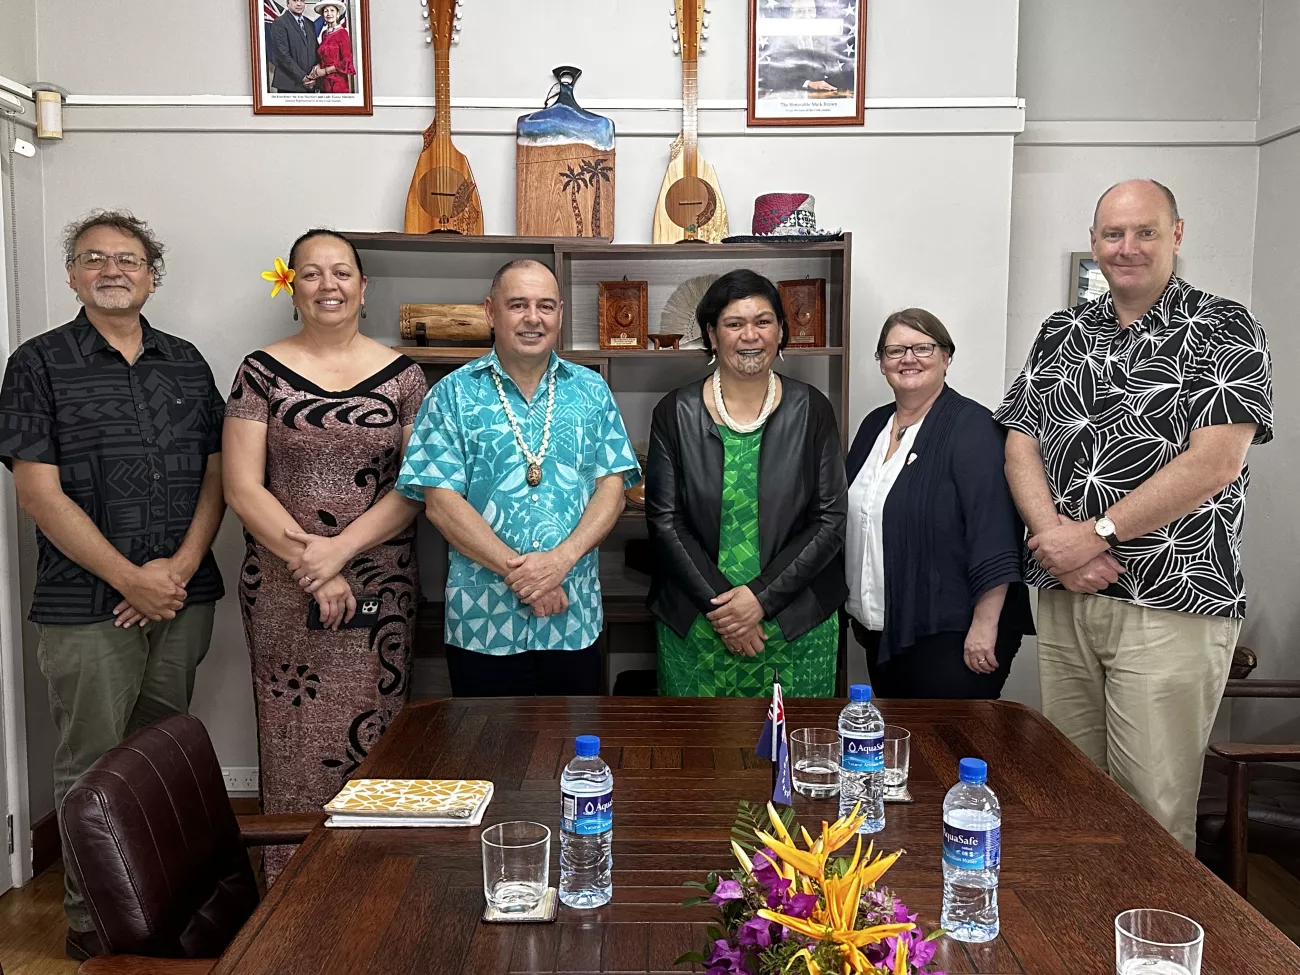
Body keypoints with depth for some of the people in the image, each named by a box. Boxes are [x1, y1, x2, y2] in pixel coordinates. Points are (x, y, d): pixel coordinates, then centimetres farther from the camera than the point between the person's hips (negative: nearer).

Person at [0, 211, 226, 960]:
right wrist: (132, 578, -13)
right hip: (88, 607, -3)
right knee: (93, 767, 5)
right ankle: (93, 916, 20)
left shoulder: (186, 363, 10)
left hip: (183, 597, 4)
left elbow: (216, 474, 8)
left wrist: (179, 570, -7)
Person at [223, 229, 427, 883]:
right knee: (293, 736, 4)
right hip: (282, 589, 0)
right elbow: (242, 488, -3)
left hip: (379, 587, 1)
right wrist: (312, 569, -11)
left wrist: (340, 547, -14)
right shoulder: (263, 371, 3)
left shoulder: (401, 376, 4)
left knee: (372, 732, 3)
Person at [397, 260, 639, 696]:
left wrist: (561, 558, -15)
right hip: (482, 621, -2)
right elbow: (441, 503, -8)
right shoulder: (452, 395, -1)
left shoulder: (591, 391, 6)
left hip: (575, 616, 2)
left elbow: (612, 488, 1)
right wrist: (518, 572, -15)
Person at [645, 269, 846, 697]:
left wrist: (761, 597, -12)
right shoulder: (675, 413, -1)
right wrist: (719, 603, -12)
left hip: (797, 624, 0)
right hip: (694, 625, 0)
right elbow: (664, 520, -4)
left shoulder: (811, 410, -1)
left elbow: (831, 521, -3)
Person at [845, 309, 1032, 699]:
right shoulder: (874, 425, 11)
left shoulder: (971, 427, -12)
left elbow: (994, 536, -19)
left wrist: (985, 625, -22)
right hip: (882, 632, 7)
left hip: (950, 635, -7)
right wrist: (858, 610, 19)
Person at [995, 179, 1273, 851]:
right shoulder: (1061, 335, 12)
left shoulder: (1223, 331, -3)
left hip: (1171, 604, -4)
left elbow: (1215, 463, -14)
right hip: (1064, 596, 5)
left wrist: (1097, 533, -15)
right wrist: (1055, 537, -11)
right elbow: (1020, 443, 6)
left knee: (1153, 803, 2)